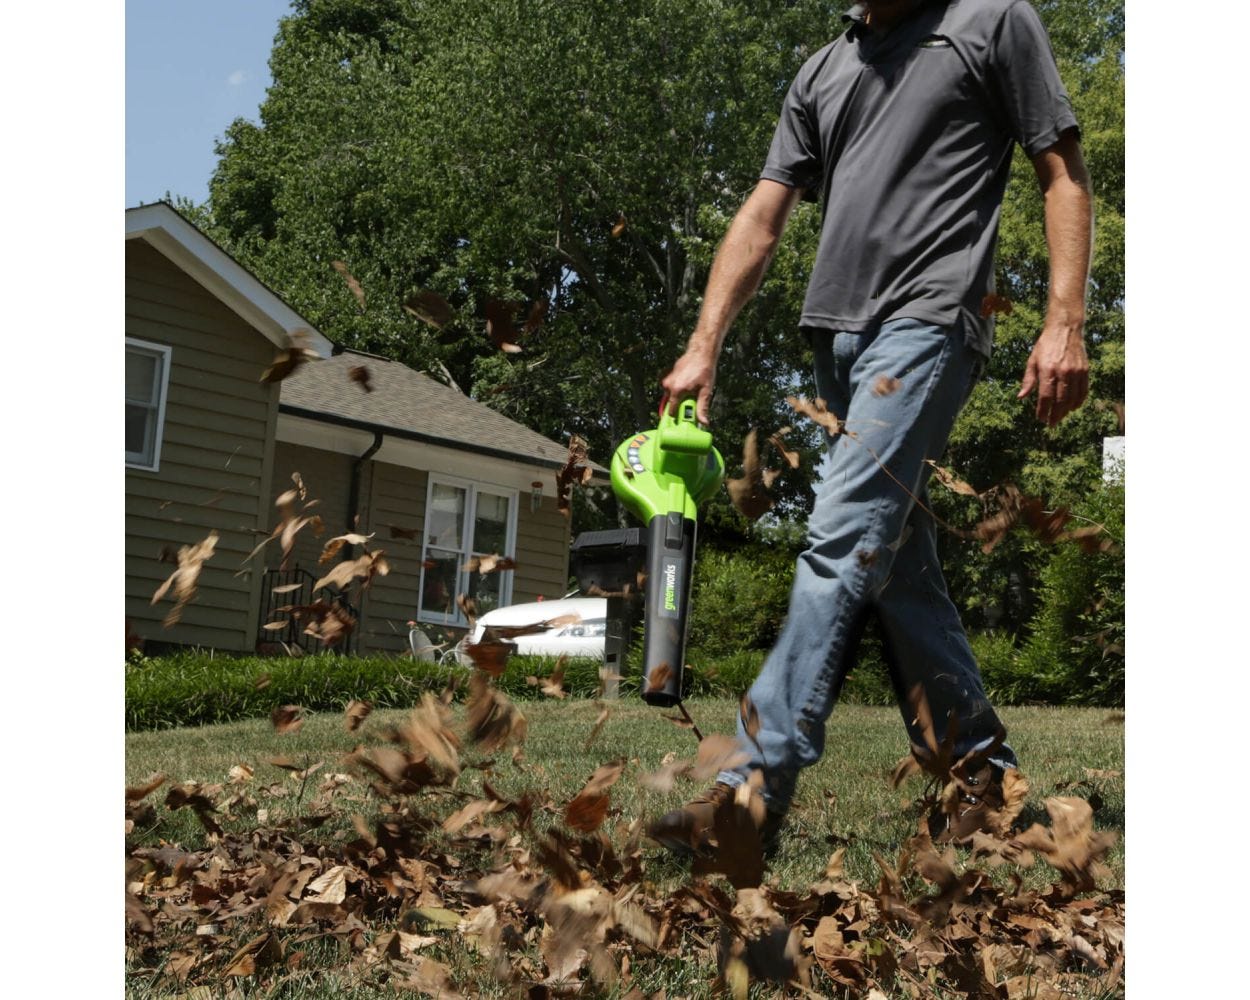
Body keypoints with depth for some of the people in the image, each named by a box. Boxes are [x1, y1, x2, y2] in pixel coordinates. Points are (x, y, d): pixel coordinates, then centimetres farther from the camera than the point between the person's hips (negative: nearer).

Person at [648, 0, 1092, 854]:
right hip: (839, 335, 7)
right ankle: (985, 767, 17)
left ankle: (757, 790, -21)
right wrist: (703, 349, 5)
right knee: (897, 563, 7)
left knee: (844, 542, -18)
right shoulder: (823, 72, 21)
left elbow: (1064, 175, 2)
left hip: (927, 322, -7)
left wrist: (1066, 325, -10)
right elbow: (761, 218, 14)